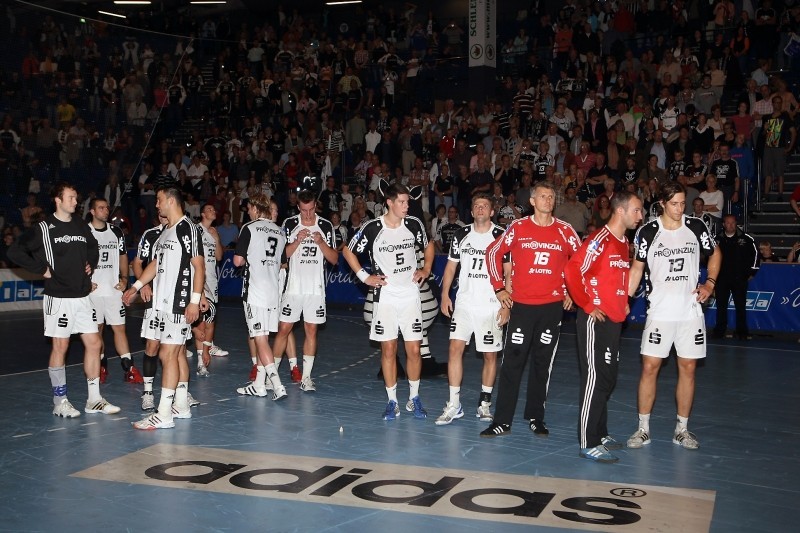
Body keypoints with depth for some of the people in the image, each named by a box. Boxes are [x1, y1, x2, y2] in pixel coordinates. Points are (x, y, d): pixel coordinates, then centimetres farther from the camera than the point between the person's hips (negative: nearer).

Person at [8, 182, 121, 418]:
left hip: (82, 296, 6)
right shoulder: (43, 228, -7)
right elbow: (15, 251, -13)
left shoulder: (82, 226, 10)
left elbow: (93, 248, 29)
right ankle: (60, 401, 12)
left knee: (93, 343, 4)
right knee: (60, 346, 0)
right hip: (59, 298, -6)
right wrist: (42, 270, -13)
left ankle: (94, 399, 13)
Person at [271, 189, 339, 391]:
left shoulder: (326, 226, 2)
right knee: (283, 329, 0)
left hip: (316, 288, 1)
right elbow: (283, 254, -2)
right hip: (293, 286, -1)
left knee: (311, 330, 3)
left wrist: (321, 242, -15)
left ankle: (306, 377, 9)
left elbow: (334, 259, 1)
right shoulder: (289, 224, 0)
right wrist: (297, 240, -17)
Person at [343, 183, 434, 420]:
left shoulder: (414, 224, -1)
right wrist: (364, 277, -1)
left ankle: (414, 398, 17)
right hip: (385, 296, -2)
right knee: (388, 349, 2)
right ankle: (392, 401, 12)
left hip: (410, 295, 2)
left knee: (414, 349, 1)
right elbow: (348, 251, 5)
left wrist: (426, 270, 7)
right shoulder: (372, 228, -9)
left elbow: (428, 246, 19)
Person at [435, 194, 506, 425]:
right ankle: (454, 405, -1)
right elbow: (451, 265, 14)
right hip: (464, 303, 2)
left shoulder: (501, 236, -4)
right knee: (455, 348, -7)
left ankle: (484, 404, 20)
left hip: (491, 306, -2)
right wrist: (445, 294, 6)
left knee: (490, 354, 5)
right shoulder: (461, 235, 7)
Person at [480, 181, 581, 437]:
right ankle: (502, 421, 4)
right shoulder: (518, 228, 0)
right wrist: (499, 287, 5)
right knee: (512, 362, -2)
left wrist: (571, 291, 9)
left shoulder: (565, 231, 2)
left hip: (552, 306, 1)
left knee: (542, 364, 9)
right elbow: (493, 252, 9)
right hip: (521, 305, -1)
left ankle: (536, 417, 20)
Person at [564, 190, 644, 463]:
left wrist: (624, 303, 15)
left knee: (608, 379, 16)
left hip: (614, 320, 9)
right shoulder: (600, 240, -15)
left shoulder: (624, 242, 13)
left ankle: (600, 433, 28)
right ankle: (588, 444, -1)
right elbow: (571, 271, -22)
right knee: (595, 379, -7)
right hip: (595, 320, -9)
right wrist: (587, 305, -17)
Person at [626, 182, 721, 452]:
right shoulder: (647, 232, -4)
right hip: (659, 311, -2)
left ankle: (682, 429, 17)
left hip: (691, 311, 2)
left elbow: (715, 253, 18)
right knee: (649, 367, -4)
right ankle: (643, 428, 8)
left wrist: (710, 283, 5)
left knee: (687, 368, 5)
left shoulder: (696, 227, 1)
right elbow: (637, 268, 5)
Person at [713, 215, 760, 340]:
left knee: (740, 306, 0)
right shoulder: (717, 239, 2)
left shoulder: (745, 238, -3)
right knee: (721, 306, 7)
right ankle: (720, 331, 16)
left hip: (740, 278, -2)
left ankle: (742, 332, 7)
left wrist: (752, 271, 4)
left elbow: (756, 253, 5)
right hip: (721, 278, 2)